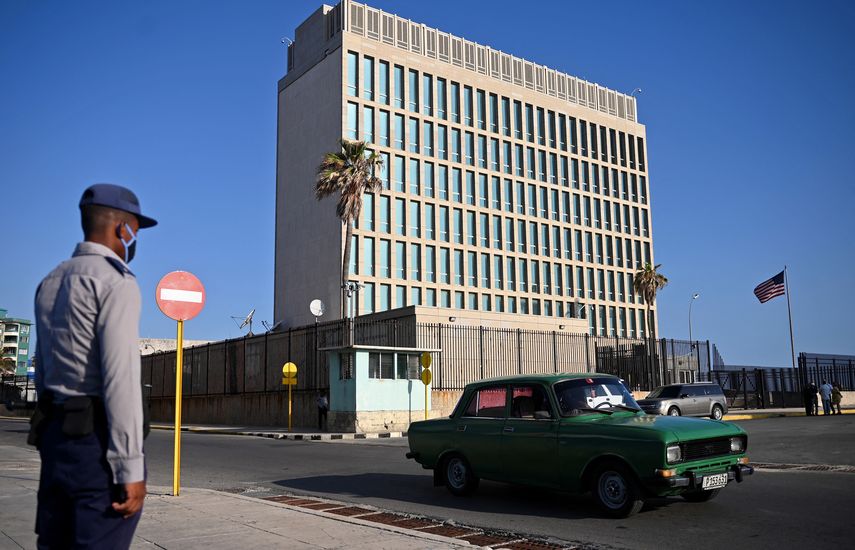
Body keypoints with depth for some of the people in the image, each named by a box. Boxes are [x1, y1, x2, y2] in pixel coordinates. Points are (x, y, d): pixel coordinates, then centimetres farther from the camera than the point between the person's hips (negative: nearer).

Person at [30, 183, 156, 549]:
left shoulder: (50, 282, 15)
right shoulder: (116, 281, -12)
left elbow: (44, 371, 18)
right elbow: (120, 377, -20)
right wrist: (130, 468, -20)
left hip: (55, 432, 9)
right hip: (99, 439, -9)